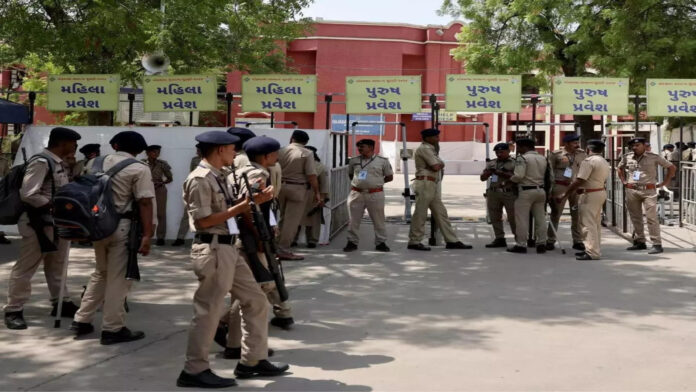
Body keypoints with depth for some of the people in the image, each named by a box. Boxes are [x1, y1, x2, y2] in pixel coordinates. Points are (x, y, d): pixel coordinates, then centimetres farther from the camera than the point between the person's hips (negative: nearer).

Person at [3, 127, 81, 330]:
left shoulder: (59, 163, 11)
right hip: (39, 222, -10)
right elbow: (27, 194, -24)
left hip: (58, 222, 10)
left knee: (57, 266, 19)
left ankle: (61, 303, 30)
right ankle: (13, 311, 8)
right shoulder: (41, 163, -18)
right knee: (25, 268, 0)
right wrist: (54, 205, -19)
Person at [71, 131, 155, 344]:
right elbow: (145, 203, -14)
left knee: (101, 273, 21)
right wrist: (147, 235, -15)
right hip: (122, 227, -6)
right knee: (118, 278, 2)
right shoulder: (139, 169, -8)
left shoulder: (94, 163, 10)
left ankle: (82, 320, 23)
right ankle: (113, 329, 7)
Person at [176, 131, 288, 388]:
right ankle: (194, 371, 10)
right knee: (209, 310, -2)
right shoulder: (200, 179, -14)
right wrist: (243, 206, -16)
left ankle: (252, 361, 25)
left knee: (255, 301, 15)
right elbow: (203, 221, -19)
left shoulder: (219, 177, 14)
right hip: (212, 250, -10)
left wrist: (254, 200, 7)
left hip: (228, 249, 10)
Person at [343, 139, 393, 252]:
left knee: (378, 220, 4)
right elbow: (350, 175, 24)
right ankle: (352, 242, 13)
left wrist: (376, 182, 3)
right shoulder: (353, 161, 9)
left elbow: (390, 177, 8)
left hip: (375, 195, -2)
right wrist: (357, 182, 10)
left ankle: (381, 242, 13)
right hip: (356, 194, 2)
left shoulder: (382, 161, 1)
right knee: (353, 220, 3)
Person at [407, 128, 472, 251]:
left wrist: (439, 164, -1)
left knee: (441, 212, 8)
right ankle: (414, 242, 2)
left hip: (433, 185, 10)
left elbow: (440, 165, 19)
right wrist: (440, 164, 3)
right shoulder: (424, 149, -10)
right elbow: (436, 166, -16)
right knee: (420, 213, -5)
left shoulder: (431, 149, 22)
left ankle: (452, 241, 9)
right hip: (425, 184, -10)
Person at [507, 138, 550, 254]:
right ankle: (541, 244, 12)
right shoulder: (543, 159, 13)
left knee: (522, 219, -1)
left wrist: (510, 179, -2)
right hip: (541, 190, 7)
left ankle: (521, 245, 1)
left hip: (526, 191, -7)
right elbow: (550, 176, 14)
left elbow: (518, 176, -19)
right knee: (540, 218, 10)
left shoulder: (522, 158, -11)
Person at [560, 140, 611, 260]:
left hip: (590, 195, -10)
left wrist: (565, 194, -16)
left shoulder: (588, 161, -16)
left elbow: (579, 181, -22)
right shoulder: (605, 163, 14)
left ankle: (592, 253, -10)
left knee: (588, 224, -8)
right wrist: (582, 189, 16)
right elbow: (602, 180, 15)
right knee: (596, 223, 16)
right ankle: (595, 249, 22)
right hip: (601, 192, 10)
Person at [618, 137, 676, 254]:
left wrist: (664, 183, 2)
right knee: (635, 218, 9)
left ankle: (657, 244, -7)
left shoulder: (654, 157, -3)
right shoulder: (627, 157, 7)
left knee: (651, 217, -9)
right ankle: (639, 242, 20)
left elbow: (672, 167, 4)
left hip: (648, 191, -4)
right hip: (631, 191, 4)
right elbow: (619, 168, 29)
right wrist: (624, 182, 17)